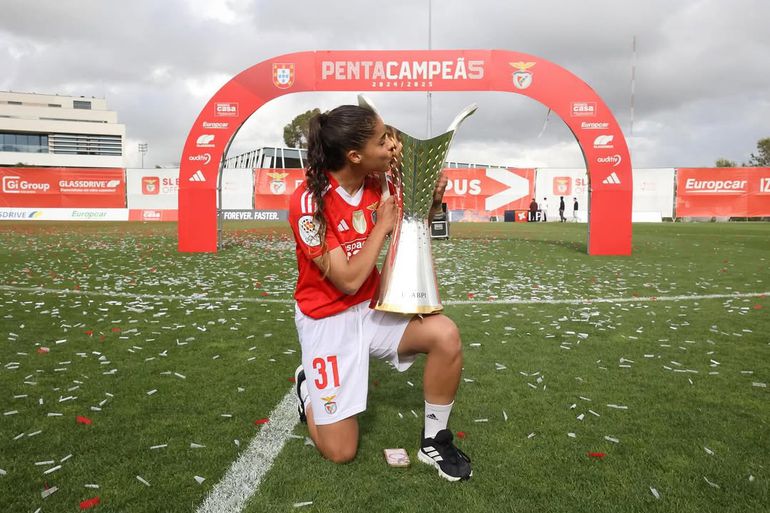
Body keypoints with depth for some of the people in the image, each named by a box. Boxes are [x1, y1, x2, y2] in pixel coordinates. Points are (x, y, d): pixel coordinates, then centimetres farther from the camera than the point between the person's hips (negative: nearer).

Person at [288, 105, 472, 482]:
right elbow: (348, 281, -25)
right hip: (327, 319, -5)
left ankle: (434, 443, -1)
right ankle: (308, 384, 28)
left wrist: (430, 204, -10)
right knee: (340, 451, -3)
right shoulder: (310, 200, -23)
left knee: (446, 335, -24)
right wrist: (383, 224, -18)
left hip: (373, 307, 5)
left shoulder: (377, 183, -6)